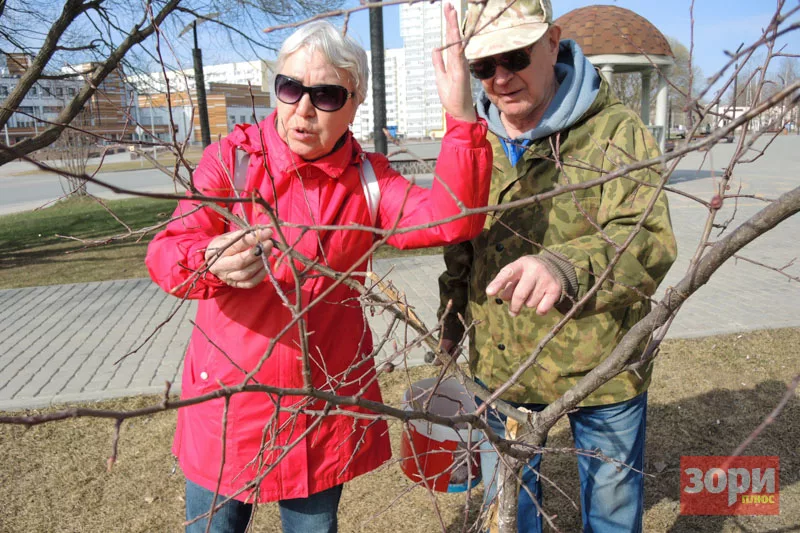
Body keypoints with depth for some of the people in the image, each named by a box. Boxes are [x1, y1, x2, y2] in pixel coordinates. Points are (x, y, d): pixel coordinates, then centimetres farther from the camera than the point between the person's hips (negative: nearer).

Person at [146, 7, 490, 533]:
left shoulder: (368, 177, -2)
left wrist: (463, 120, -28)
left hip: (326, 404, 2)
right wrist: (211, 261, -40)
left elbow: (450, 218, -16)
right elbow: (166, 252, -17)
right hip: (227, 400, -1)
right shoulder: (232, 158, -7)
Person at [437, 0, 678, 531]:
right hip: (499, 367, 4)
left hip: (602, 366, -3)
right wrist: (450, 328, 12)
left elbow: (650, 242, -29)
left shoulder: (616, 131, -15)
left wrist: (566, 268, -48)